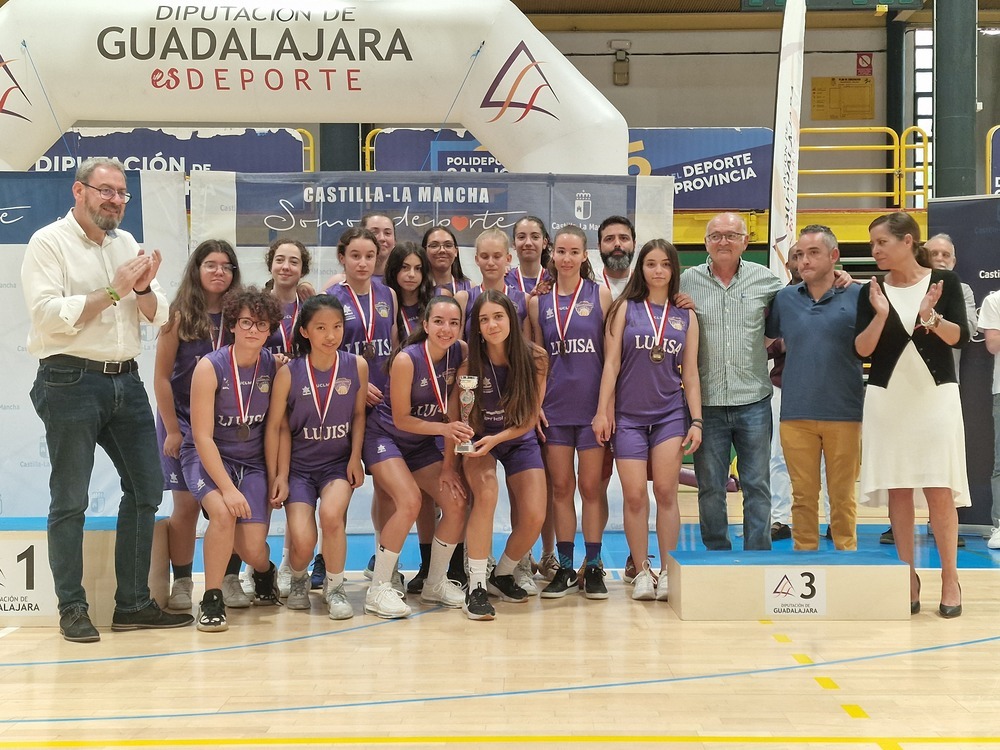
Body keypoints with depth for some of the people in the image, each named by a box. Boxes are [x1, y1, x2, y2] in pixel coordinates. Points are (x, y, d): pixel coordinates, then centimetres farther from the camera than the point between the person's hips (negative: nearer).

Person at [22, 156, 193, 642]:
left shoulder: (127, 244, 14)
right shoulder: (48, 243, -4)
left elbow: (159, 317, 12)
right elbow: (47, 314, -17)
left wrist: (143, 289, -8)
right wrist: (113, 291, -16)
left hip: (125, 382, 7)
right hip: (70, 382, -6)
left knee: (146, 489, 7)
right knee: (70, 502, 2)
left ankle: (133, 604, 17)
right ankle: (72, 609, 13)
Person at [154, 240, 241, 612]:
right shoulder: (180, 316, -3)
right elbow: (161, 377, -4)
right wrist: (172, 430, -7)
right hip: (185, 422, -3)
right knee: (187, 503, -4)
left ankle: (228, 579, 12)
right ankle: (181, 584, 7)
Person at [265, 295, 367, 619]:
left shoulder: (356, 365, -6)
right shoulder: (289, 373, -10)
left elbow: (358, 414, 6)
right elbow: (275, 426, -4)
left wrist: (355, 458, -5)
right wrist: (276, 477, -6)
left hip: (338, 463, 1)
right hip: (298, 465, 0)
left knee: (331, 514, -30)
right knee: (302, 541, -17)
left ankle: (335, 587, -4)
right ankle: (298, 580, 22)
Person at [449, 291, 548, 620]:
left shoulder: (534, 358, -16)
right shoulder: (470, 364, -20)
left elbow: (529, 420, -11)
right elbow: (454, 420, -13)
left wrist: (496, 439, -24)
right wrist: (448, 467, -20)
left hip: (519, 440, 2)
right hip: (478, 440, -2)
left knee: (534, 517, -10)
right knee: (486, 493, -31)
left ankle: (502, 575, 19)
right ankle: (476, 586, -22)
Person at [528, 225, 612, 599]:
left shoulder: (600, 295, 1)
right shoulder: (538, 301, 7)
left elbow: (613, 353, 0)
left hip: (593, 405, -2)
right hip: (554, 407, 2)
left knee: (591, 486, 4)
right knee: (561, 487, 6)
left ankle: (593, 567, 13)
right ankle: (564, 568, 14)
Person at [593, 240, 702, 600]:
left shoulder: (686, 316, 8)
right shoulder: (626, 309, 4)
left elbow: (690, 373, 8)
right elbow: (611, 363, 0)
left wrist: (696, 421, 2)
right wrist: (602, 410, -7)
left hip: (670, 413, 1)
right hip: (628, 414, -1)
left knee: (666, 493, -2)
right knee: (634, 495, -3)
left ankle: (667, 572, 7)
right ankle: (642, 572, 7)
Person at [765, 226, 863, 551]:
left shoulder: (857, 296, 0)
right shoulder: (784, 299, 7)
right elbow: (764, 338, 20)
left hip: (844, 413, -2)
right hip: (796, 414, 2)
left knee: (843, 496, 7)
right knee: (803, 495, 7)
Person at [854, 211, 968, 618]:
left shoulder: (944, 281, -1)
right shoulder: (872, 291, 3)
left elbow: (960, 338, -7)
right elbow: (861, 349, -3)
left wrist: (931, 317, -23)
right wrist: (880, 315, -18)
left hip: (936, 396, -2)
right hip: (887, 398, 2)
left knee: (940, 490, -3)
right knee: (897, 490, 3)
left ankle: (949, 579, 7)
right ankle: (908, 577, 11)